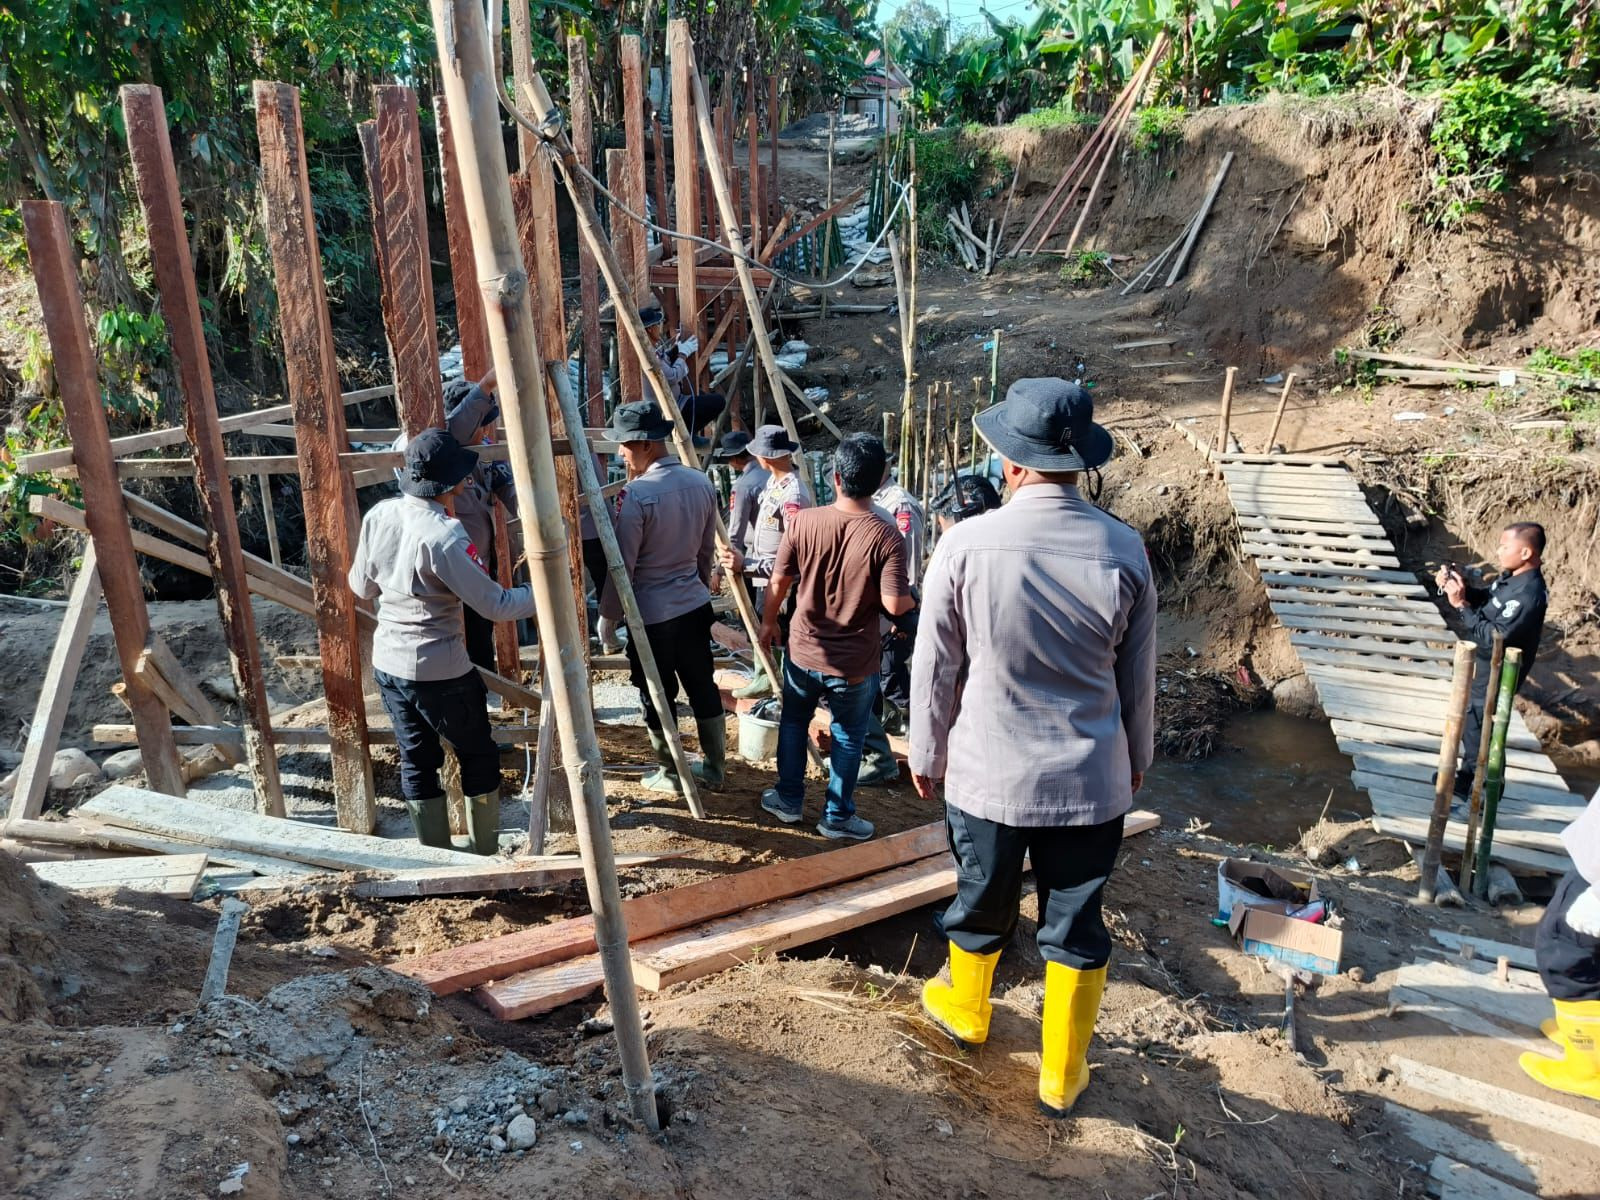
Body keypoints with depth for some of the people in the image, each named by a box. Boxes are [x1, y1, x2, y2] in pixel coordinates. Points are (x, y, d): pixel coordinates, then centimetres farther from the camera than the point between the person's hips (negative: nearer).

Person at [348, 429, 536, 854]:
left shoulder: (378, 516, -4)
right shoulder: (444, 536, -24)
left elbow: (361, 586, 10)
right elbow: (495, 604, -21)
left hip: (388, 666, 7)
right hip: (441, 672, -6)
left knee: (417, 762, 16)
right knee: (479, 757, 12)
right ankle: (487, 858, 23)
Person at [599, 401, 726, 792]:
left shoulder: (637, 495, -20)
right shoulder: (701, 483, 0)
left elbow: (621, 565, -15)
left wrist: (607, 617, -4)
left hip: (651, 614, -7)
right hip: (695, 605, 7)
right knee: (703, 687, 16)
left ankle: (670, 775, 23)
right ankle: (715, 768, 29)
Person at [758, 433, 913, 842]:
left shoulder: (803, 522, -12)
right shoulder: (886, 536, -19)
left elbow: (778, 582, -4)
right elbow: (895, 604, -21)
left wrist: (768, 622, 14)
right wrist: (912, 597, 3)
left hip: (804, 651, 2)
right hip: (855, 663, -2)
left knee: (793, 722, 25)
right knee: (848, 738, 17)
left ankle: (789, 799, 36)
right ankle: (837, 817, 27)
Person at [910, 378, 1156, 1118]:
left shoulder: (966, 545, -16)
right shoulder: (1125, 550, -10)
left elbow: (934, 669, -8)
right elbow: (1138, 676, 1)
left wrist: (926, 756, 8)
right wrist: (1137, 757, 18)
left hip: (987, 773, -1)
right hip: (1091, 778, 1)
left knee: (982, 905, 23)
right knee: (1076, 930, 17)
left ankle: (966, 1011, 49)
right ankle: (1061, 1076, 34)